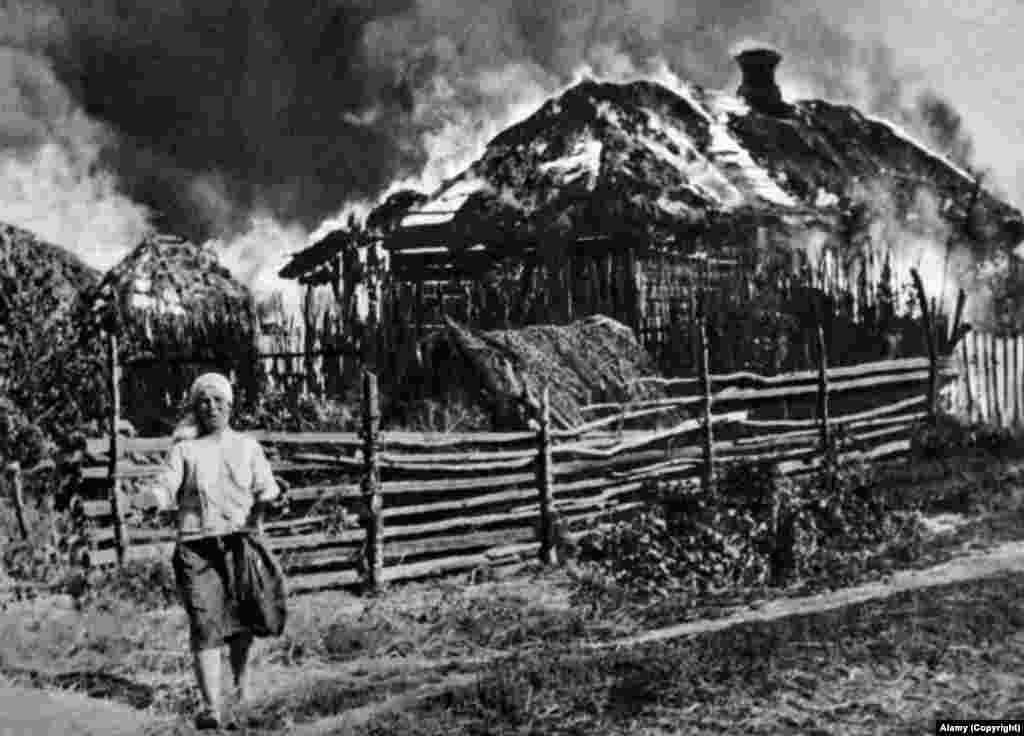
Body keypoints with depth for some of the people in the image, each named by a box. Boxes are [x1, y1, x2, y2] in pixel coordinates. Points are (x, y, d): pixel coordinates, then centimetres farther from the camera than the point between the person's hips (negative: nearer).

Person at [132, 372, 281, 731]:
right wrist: (148, 498, -26)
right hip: (197, 547, -1)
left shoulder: (247, 447, 14)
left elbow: (266, 488, 9)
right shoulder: (184, 449, 9)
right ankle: (211, 707, -11)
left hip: (241, 543, 1)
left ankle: (242, 682, 33)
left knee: (241, 622, 5)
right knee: (205, 625, -11)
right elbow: (166, 487, -4)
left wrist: (268, 499, -14)